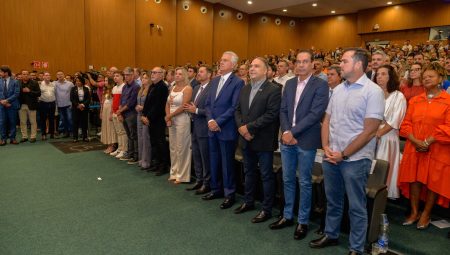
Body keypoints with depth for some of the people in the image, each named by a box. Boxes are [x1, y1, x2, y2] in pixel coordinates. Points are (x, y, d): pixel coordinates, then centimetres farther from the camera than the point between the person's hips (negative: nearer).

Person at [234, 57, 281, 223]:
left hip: (263, 140, -7)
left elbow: (271, 114, -19)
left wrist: (250, 127, -19)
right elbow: (237, 110, 11)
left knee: (266, 175, 4)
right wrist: (241, 127, -8)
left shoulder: (274, 90, -11)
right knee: (249, 172, 19)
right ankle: (248, 202, 35)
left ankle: (266, 209, 16)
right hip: (246, 139, 7)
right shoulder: (244, 89, 12)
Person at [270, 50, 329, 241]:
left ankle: (302, 221, 21)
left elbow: (315, 114, -15)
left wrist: (293, 132, -16)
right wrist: (285, 132, -8)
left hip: (306, 141, -5)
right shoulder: (289, 84, 11)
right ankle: (287, 216, 29)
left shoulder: (321, 85, -7)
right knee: (288, 180, 14)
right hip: (287, 139, 5)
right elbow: (283, 110, 8)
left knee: (304, 182, 6)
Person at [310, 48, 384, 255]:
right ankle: (331, 235, 38)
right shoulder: (338, 89, 8)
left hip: (355, 159, -6)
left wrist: (344, 154, -13)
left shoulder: (373, 91, -11)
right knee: (332, 200, 19)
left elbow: (369, 131, -14)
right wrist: (326, 147, -2)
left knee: (356, 206, 8)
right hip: (331, 157, 6)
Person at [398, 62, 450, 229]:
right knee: (414, 179, 6)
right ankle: (414, 212, 21)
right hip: (414, 149, 3)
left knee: (433, 182, 6)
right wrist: (416, 141, -9)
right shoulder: (415, 101, 10)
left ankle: (426, 214, 22)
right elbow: (406, 124, 6)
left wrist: (428, 141, -16)